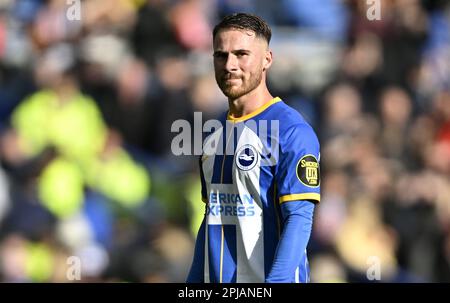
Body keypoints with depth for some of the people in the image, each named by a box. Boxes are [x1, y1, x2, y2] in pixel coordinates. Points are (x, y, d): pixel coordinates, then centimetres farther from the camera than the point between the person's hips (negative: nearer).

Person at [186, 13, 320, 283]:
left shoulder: (293, 131, -9)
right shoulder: (214, 135, 15)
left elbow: (298, 219, -16)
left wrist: (275, 281, -26)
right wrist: (193, 281, 14)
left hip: (270, 279, -7)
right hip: (215, 279, 7)